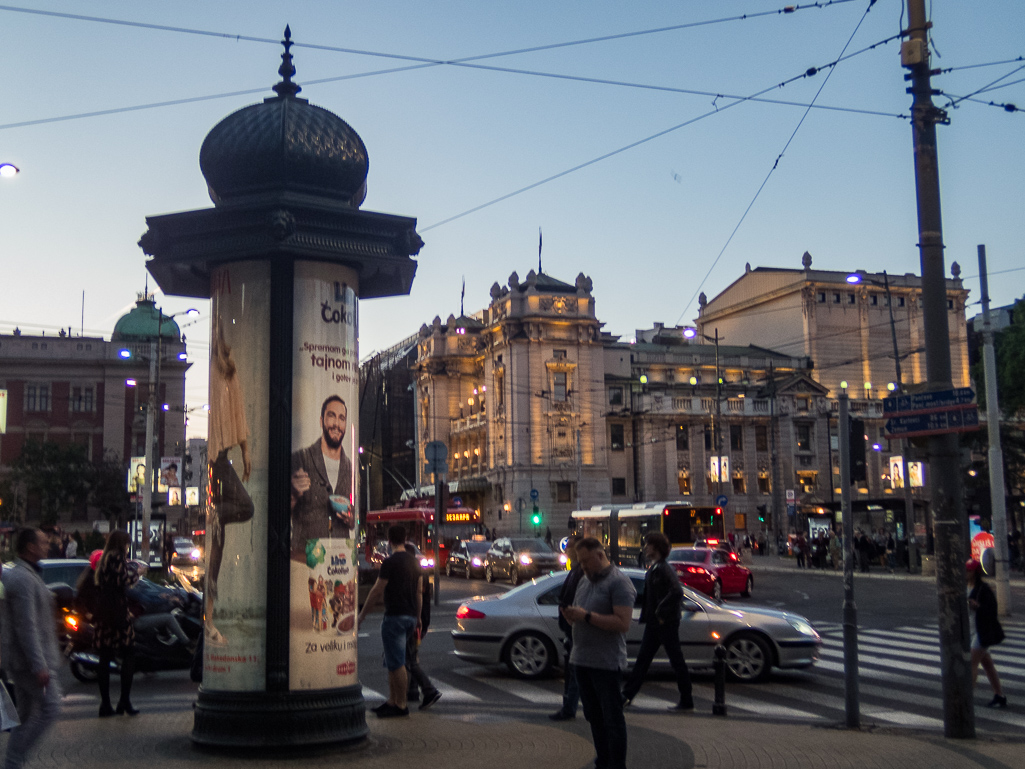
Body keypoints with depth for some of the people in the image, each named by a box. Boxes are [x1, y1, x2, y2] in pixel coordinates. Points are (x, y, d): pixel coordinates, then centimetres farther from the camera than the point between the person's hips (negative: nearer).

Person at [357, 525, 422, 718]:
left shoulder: (390, 562, -13)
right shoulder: (413, 561, 12)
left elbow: (377, 591, -12)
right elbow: (419, 592, 17)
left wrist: (362, 614, -3)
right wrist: (417, 618, 25)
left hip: (395, 616, -9)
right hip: (410, 616, 9)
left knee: (396, 663, -4)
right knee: (392, 662, 16)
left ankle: (401, 706, -1)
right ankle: (392, 701, 19)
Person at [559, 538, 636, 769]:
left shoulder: (619, 582, -10)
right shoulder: (584, 582, 16)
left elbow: (623, 623, -19)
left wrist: (586, 616, -20)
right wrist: (569, 614, -2)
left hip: (606, 663, -8)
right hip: (581, 660, 8)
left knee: (612, 718, -3)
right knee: (594, 716, 14)